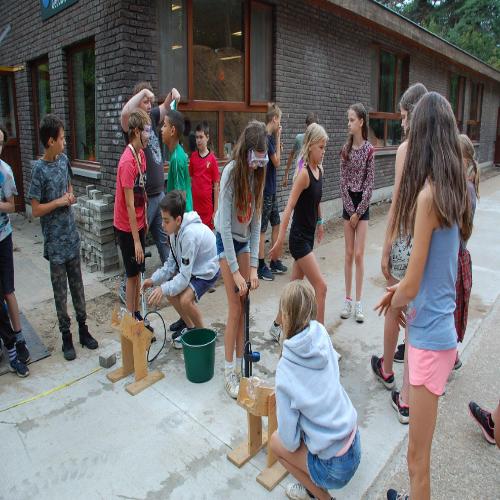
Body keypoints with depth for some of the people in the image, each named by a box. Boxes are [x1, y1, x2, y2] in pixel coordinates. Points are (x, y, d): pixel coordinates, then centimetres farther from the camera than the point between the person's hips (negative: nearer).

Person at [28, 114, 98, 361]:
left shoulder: (63, 159, 2)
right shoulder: (39, 169, -16)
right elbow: (36, 210, -14)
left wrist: (71, 197, -2)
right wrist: (59, 202, -15)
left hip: (72, 236, 5)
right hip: (55, 241, -5)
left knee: (77, 285, 14)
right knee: (60, 291, 7)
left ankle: (83, 328, 28)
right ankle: (66, 336, 21)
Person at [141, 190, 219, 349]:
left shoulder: (190, 235, -34)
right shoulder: (175, 229, -8)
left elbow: (184, 277, -31)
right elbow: (172, 263, 2)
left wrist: (163, 289, -29)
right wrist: (154, 279, -8)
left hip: (208, 270, -9)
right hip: (190, 268, 9)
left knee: (185, 300, -26)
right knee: (169, 291, 2)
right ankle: (190, 327, 21)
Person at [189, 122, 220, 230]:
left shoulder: (212, 159, -9)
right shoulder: (193, 156, 3)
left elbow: (216, 186, -6)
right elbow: (190, 179, 11)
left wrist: (215, 211, -6)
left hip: (208, 204, -3)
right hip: (194, 203, 3)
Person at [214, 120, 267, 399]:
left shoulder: (257, 173, -7)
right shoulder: (231, 173, -24)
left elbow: (256, 220, -6)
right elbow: (225, 224, -25)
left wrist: (253, 266, -11)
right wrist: (235, 270, -25)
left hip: (245, 241, 5)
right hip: (227, 240, -5)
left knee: (245, 306, 6)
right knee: (235, 308, -5)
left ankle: (240, 365, 21)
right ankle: (229, 372, 11)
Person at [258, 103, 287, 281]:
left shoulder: (270, 137, 11)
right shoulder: (266, 137, -16)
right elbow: (276, 162, -14)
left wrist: (277, 140, 5)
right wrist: (278, 138, -10)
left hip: (271, 189, 9)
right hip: (265, 190, -9)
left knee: (276, 225, 15)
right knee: (262, 229, -1)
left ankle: (275, 261, 26)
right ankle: (261, 266, 10)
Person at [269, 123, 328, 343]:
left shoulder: (319, 170, 6)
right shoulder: (304, 173, -18)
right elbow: (289, 208, -22)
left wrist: (320, 223, 30)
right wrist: (279, 241, -24)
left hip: (309, 236, 8)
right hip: (299, 238, -8)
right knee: (321, 287, -5)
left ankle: (277, 326, 32)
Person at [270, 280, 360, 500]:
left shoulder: (285, 368, -23)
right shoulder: (322, 333, -10)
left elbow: (290, 441, -15)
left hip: (335, 467, -5)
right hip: (355, 445, 5)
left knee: (276, 442, 14)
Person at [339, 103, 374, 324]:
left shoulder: (369, 149, -8)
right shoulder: (346, 149, 3)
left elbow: (369, 183, -8)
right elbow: (343, 181, 1)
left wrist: (358, 211, -10)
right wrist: (350, 209, -6)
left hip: (362, 203, -3)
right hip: (348, 203, 3)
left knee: (359, 254, -2)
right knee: (348, 253, 7)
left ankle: (359, 302, 9)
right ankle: (347, 300, 16)